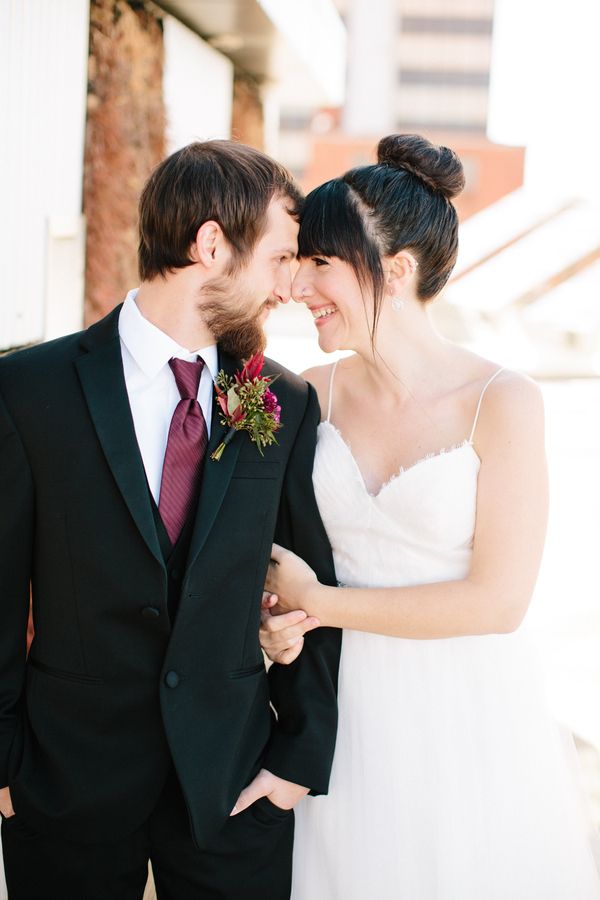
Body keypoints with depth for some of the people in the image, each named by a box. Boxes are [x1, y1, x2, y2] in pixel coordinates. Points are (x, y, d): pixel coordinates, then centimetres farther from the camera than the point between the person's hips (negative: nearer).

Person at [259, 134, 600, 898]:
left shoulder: (503, 403, -14)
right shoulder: (314, 396, -3)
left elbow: (497, 599, -17)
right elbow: (275, 540, 9)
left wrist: (318, 602, -14)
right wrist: (273, 616, -13)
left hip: (466, 720, -3)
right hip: (346, 715, 3)